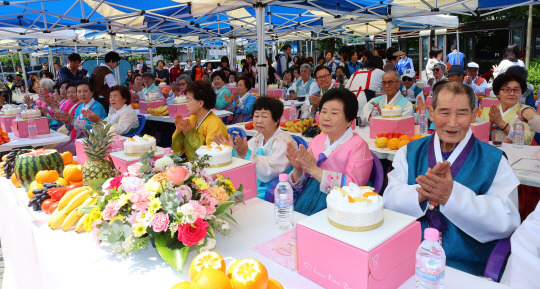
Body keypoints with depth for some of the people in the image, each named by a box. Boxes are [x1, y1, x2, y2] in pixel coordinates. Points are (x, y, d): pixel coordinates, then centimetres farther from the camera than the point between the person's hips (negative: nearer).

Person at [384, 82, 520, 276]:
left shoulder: (493, 161, 4)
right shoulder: (409, 152, 9)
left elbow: (507, 222, -8)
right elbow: (389, 200, -1)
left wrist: (452, 195, -21)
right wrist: (420, 193, -21)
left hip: (464, 265, -1)